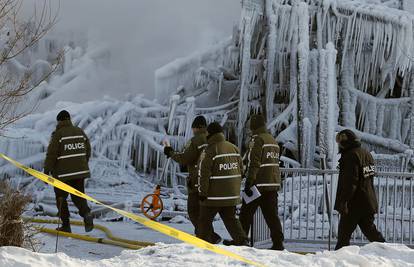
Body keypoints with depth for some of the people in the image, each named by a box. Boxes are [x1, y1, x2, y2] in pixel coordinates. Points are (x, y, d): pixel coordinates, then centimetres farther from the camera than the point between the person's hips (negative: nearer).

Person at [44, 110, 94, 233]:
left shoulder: (58, 134, -9)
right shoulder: (80, 132, 8)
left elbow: (51, 154, -12)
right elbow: (88, 151, 13)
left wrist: (47, 171, -6)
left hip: (62, 173, -5)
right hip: (80, 172, 5)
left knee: (61, 198, 9)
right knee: (78, 196, 13)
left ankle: (66, 225, 7)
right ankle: (86, 213, -15)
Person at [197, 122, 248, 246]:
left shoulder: (209, 151, -14)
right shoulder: (233, 148, 8)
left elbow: (204, 174, -15)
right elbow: (240, 169, 14)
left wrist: (202, 193, -9)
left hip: (214, 195, -6)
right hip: (232, 194, 6)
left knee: (205, 220, 7)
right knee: (231, 219, 15)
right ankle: (242, 241, 1)